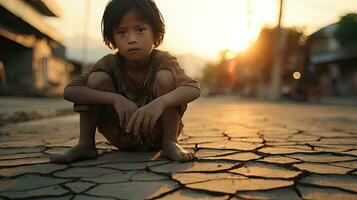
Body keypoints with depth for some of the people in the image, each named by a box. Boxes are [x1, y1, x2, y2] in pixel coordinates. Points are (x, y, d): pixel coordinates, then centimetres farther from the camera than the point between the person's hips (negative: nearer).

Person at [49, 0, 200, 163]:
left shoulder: (162, 61, -19)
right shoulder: (110, 64, -14)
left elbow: (194, 89, -35)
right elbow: (69, 91, -24)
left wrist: (160, 102, -54)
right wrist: (116, 99, -36)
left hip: (156, 136, -1)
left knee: (164, 75, -26)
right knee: (97, 78, -19)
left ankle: (170, 143, -14)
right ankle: (85, 144, -7)